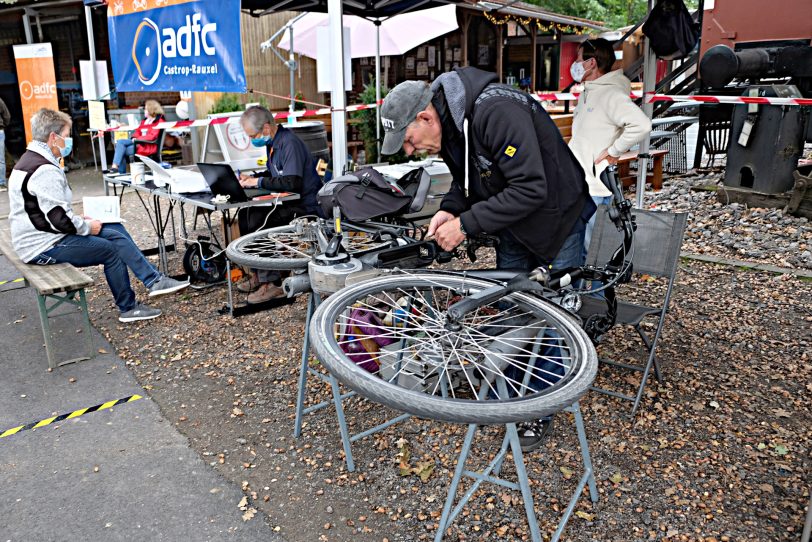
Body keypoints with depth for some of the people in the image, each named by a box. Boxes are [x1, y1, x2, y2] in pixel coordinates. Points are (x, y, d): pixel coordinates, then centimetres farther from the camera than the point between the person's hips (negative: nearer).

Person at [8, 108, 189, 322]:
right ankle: (128, 308, 8)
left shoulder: (30, 160, 12)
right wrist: (88, 227, -9)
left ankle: (153, 280, 3)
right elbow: (59, 219, -26)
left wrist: (80, 220, 8)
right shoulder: (45, 171, -23)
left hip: (41, 235, 10)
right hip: (43, 247, -10)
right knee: (112, 249, -5)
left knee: (115, 230, 5)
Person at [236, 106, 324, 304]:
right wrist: (251, 178, 8)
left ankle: (272, 283, -17)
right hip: (289, 202, 10)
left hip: (305, 207, -10)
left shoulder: (290, 143, -18)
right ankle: (258, 273, 7)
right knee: (245, 214, 2)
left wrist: (259, 181, -18)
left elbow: (291, 182, -27)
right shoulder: (273, 143, 12)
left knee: (257, 221, -24)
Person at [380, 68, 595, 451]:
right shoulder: (447, 123, -6)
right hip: (512, 224, 8)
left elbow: (530, 189, -37)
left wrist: (466, 224, -32)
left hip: (558, 218, -8)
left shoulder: (497, 113, -34)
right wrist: (450, 210, -12)